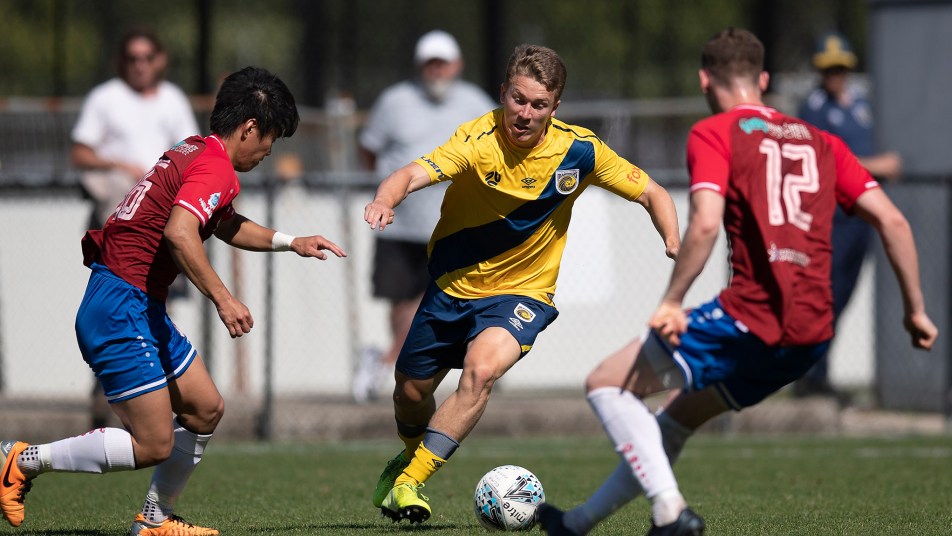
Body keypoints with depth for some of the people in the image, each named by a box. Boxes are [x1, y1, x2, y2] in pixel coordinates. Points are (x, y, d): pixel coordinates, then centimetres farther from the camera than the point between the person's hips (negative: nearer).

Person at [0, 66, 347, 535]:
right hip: (122, 309, -11)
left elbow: (227, 227, 37)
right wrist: (222, 298, -30)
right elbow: (179, 233, -32)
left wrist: (289, 242, 33)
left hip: (144, 309, 11)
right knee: (153, 445, -9)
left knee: (205, 409, 16)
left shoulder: (193, 153, 17)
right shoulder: (216, 169, -14)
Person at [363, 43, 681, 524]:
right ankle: (411, 457, 50)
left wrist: (674, 243, -24)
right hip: (452, 285, 1)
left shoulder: (579, 150, -16)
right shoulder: (479, 139, -23)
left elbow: (651, 194, -5)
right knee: (411, 391, 14)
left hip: (521, 293, -1)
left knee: (481, 371, -29)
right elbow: (414, 174, -38)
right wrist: (386, 200, -61)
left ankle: (409, 483, -20)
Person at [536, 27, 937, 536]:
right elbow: (892, 220, 11)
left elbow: (705, 223, -17)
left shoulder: (713, 133, 0)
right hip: (812, 337, 7)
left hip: (750, 318, -7)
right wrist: (914, 308, 16)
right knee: (681, 415, 27)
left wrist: (672, 303, -10)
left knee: (606, 384, 9)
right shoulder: (820, 141, 17)